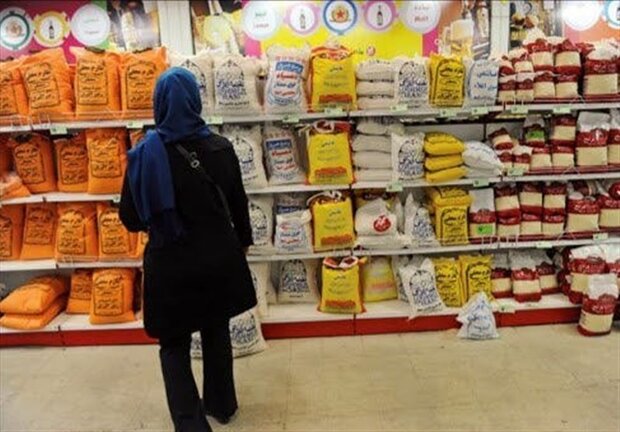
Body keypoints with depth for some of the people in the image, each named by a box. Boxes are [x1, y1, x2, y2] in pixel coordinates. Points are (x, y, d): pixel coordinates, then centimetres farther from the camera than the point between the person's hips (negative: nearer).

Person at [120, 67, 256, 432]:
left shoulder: (145, 153, -13)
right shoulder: (220, 147, -6)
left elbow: (131, 218, -8)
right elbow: (239, 203, 3)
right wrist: (243, 241, 18)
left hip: (172, 264, -3)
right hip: (219, 258, 3)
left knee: (174, 344, 15)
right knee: (217, 332, 21)